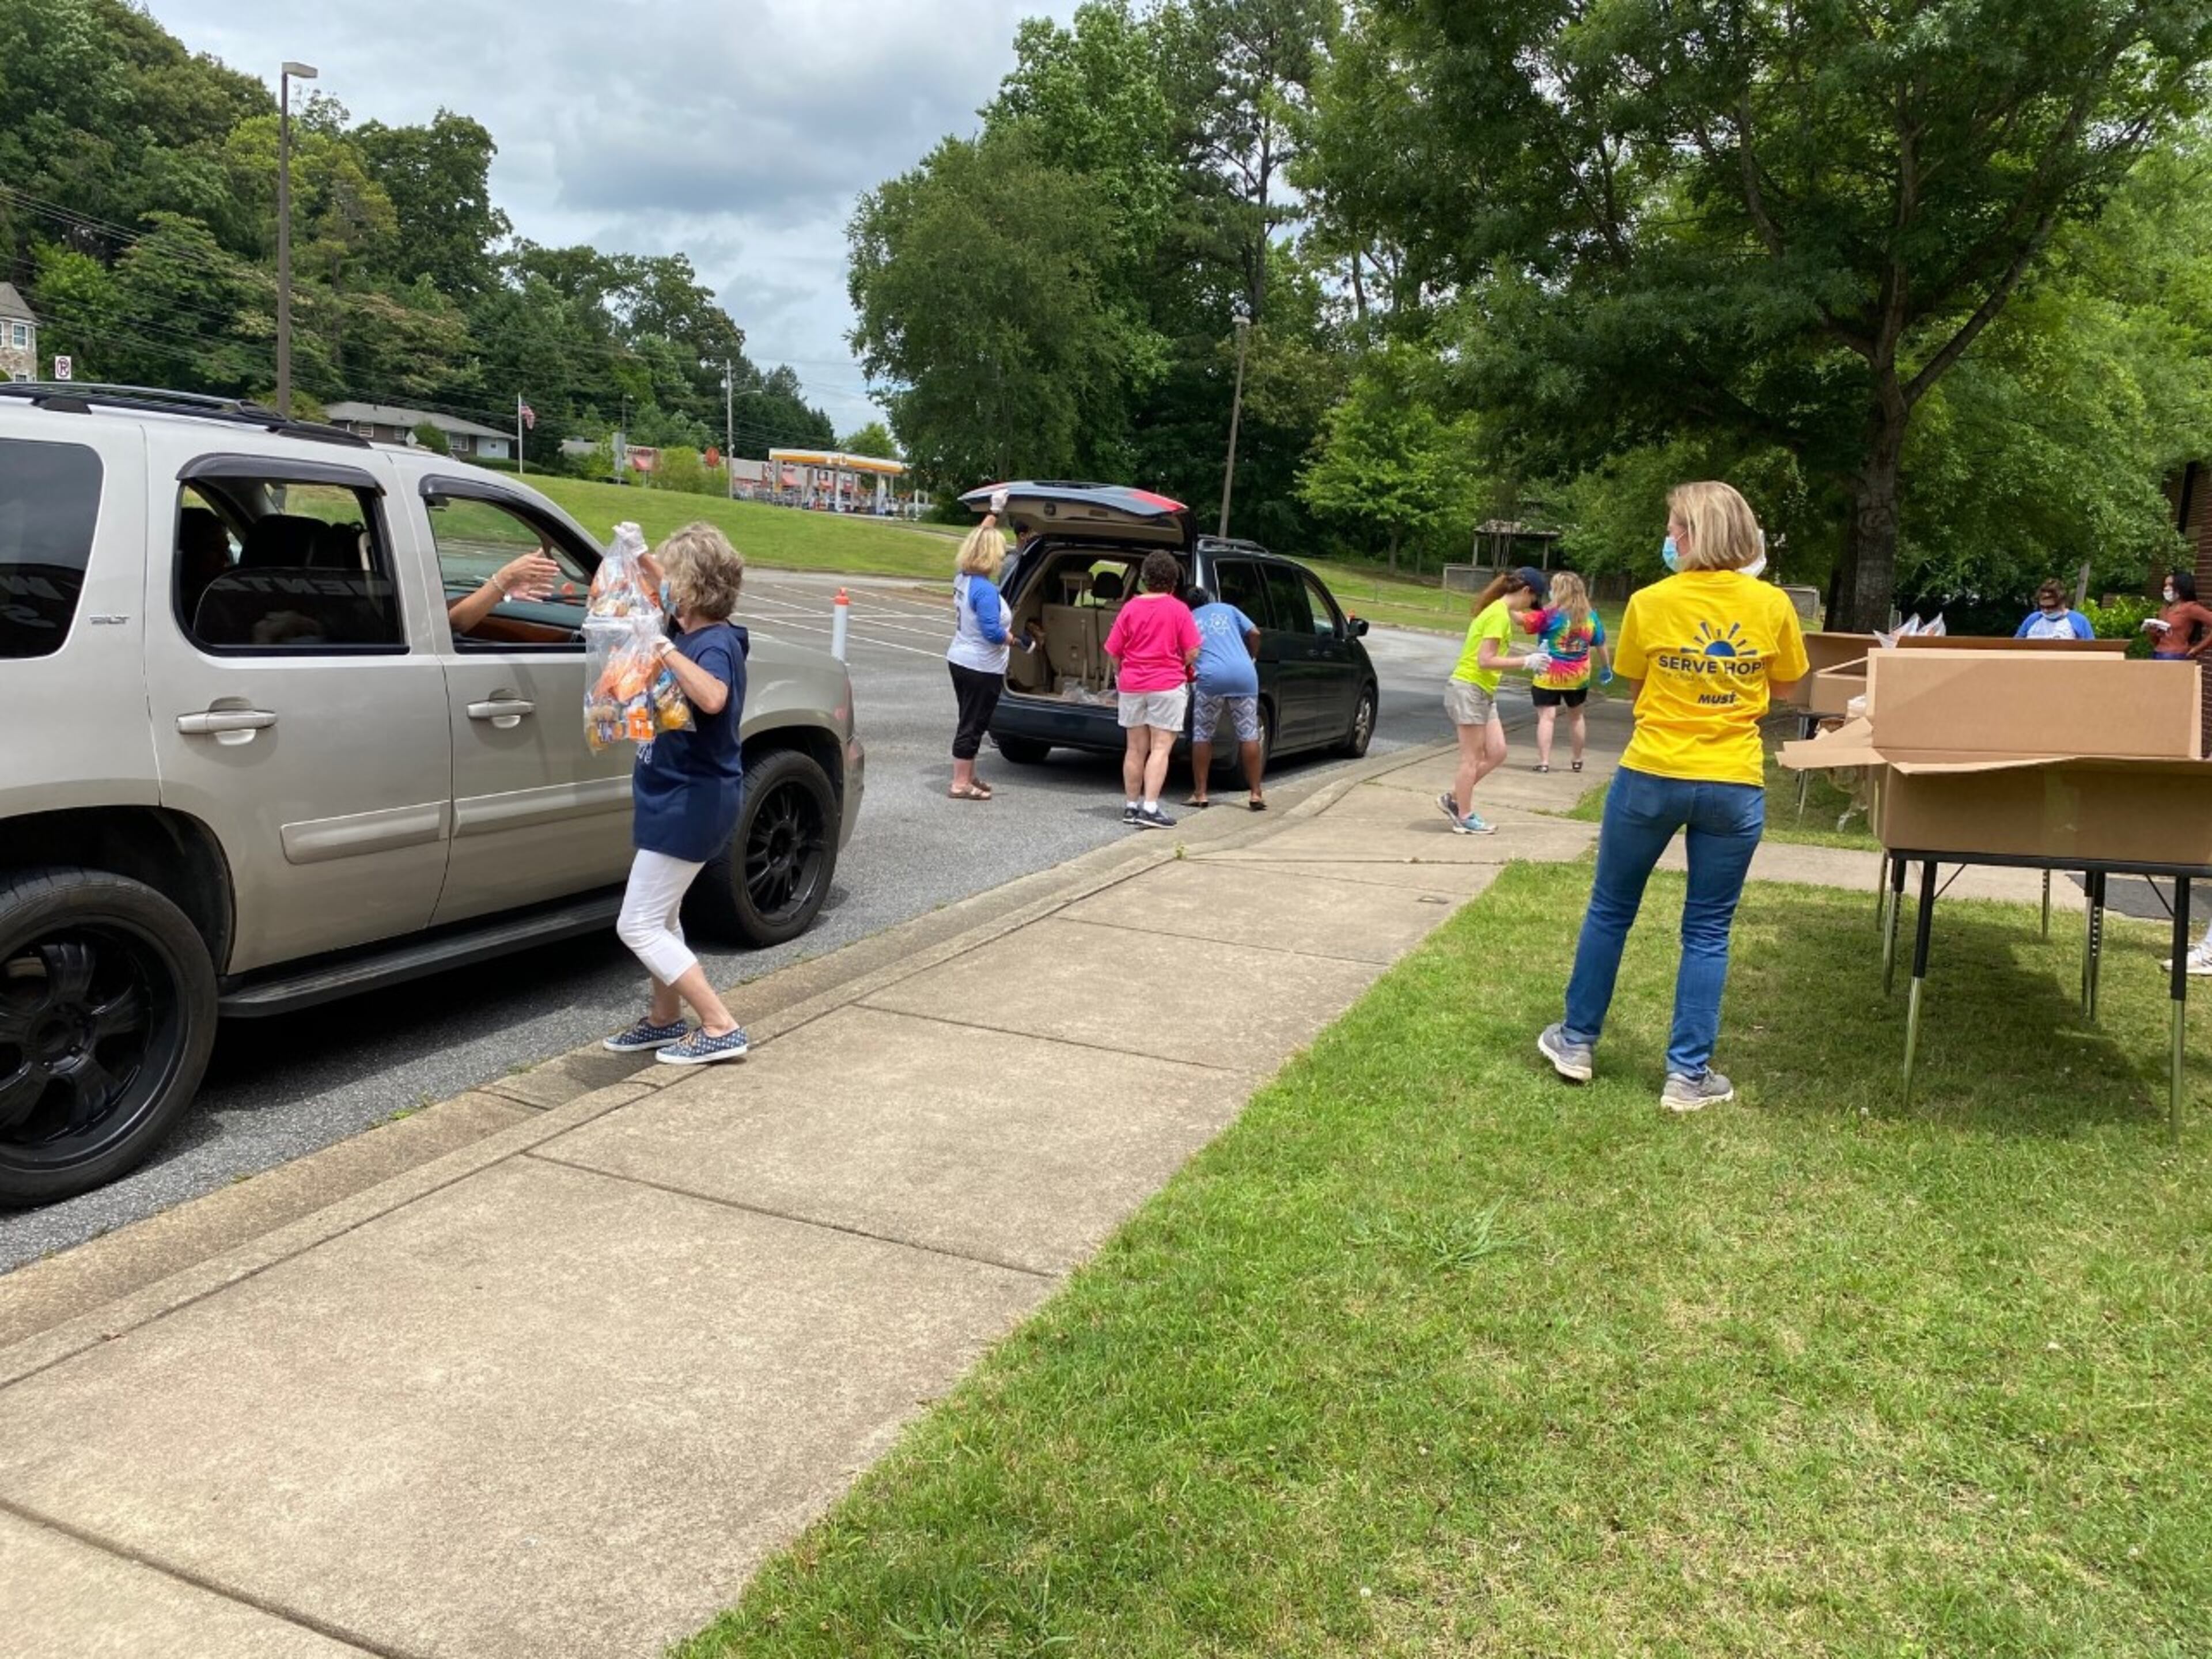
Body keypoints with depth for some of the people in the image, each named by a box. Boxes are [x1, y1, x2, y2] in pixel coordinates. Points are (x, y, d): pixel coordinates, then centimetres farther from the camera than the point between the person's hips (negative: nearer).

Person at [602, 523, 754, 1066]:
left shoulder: (716, 643, -22)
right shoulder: (692, 629, 5)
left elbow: (712, 698, -45)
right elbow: (670, 591, 26)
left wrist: (665, 650, -40)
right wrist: (640, 559, 9)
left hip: (692, 801, -10)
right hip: (676, 796, 10)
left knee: (639, 926, -6)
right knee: (660, 915, 22)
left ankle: (721, 1028, -2)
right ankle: (665, 1020, 35)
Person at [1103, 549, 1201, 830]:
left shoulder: (1130, 608, 1)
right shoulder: (1179, 609, -6)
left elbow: (1113, 651, 2)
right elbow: (1192, 653, -7)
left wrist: (1121, 673, 20)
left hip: (1132, 686, 4)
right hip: (1168, 686, -4)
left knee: (1136, 748, 12)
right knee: (1161, 748, -3)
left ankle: (1132, 806, 17)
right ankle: (1150, 808, -10)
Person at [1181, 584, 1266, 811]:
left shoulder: (1187, 620, 18)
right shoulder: (1227, 609, 22)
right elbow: (1254, 634, 14)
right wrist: (1252, 658, 28)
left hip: (1210, 678, -2)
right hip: (1244, 674, 2)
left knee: (1202, 737, 9)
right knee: (1249, 735, 6)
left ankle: (1200, 794, 9)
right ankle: (1256, 794, 6)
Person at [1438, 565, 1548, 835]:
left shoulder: (1500, 611, 12)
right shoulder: (1499, 615, -17)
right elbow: (1486, 660, -23)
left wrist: (1529, 656, 8)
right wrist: (1526, 662, -21)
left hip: (1483, 692, 9)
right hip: (1469, 689, -9)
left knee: (1497, 753, 10)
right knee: (1472, 758, -1)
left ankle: (1454, 799, 18)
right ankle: (1465, 818, 9)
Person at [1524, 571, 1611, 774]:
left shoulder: (1550, 614, -14)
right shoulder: (1590, 616, 2)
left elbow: (1523, 621, -21)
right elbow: (1600, 645, 11)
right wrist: (1607, 668, 23)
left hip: (1549, 675, -5)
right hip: (1579, 676, 5)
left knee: (1546, 716, -5)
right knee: (1576, 716, 20)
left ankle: (1544, 762, -13)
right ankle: (1578, 760, 31)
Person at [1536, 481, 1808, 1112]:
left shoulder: (1650, 603, -7)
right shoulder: (1773, 605, -3)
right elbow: (1783, 689, 10)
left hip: (1652, 777, -1)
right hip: (1734, 785, 1)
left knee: (1610, 911, 15)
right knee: (1707, 931, 9)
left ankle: (1577, 1041, 26)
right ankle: (1688, 1074, 13)